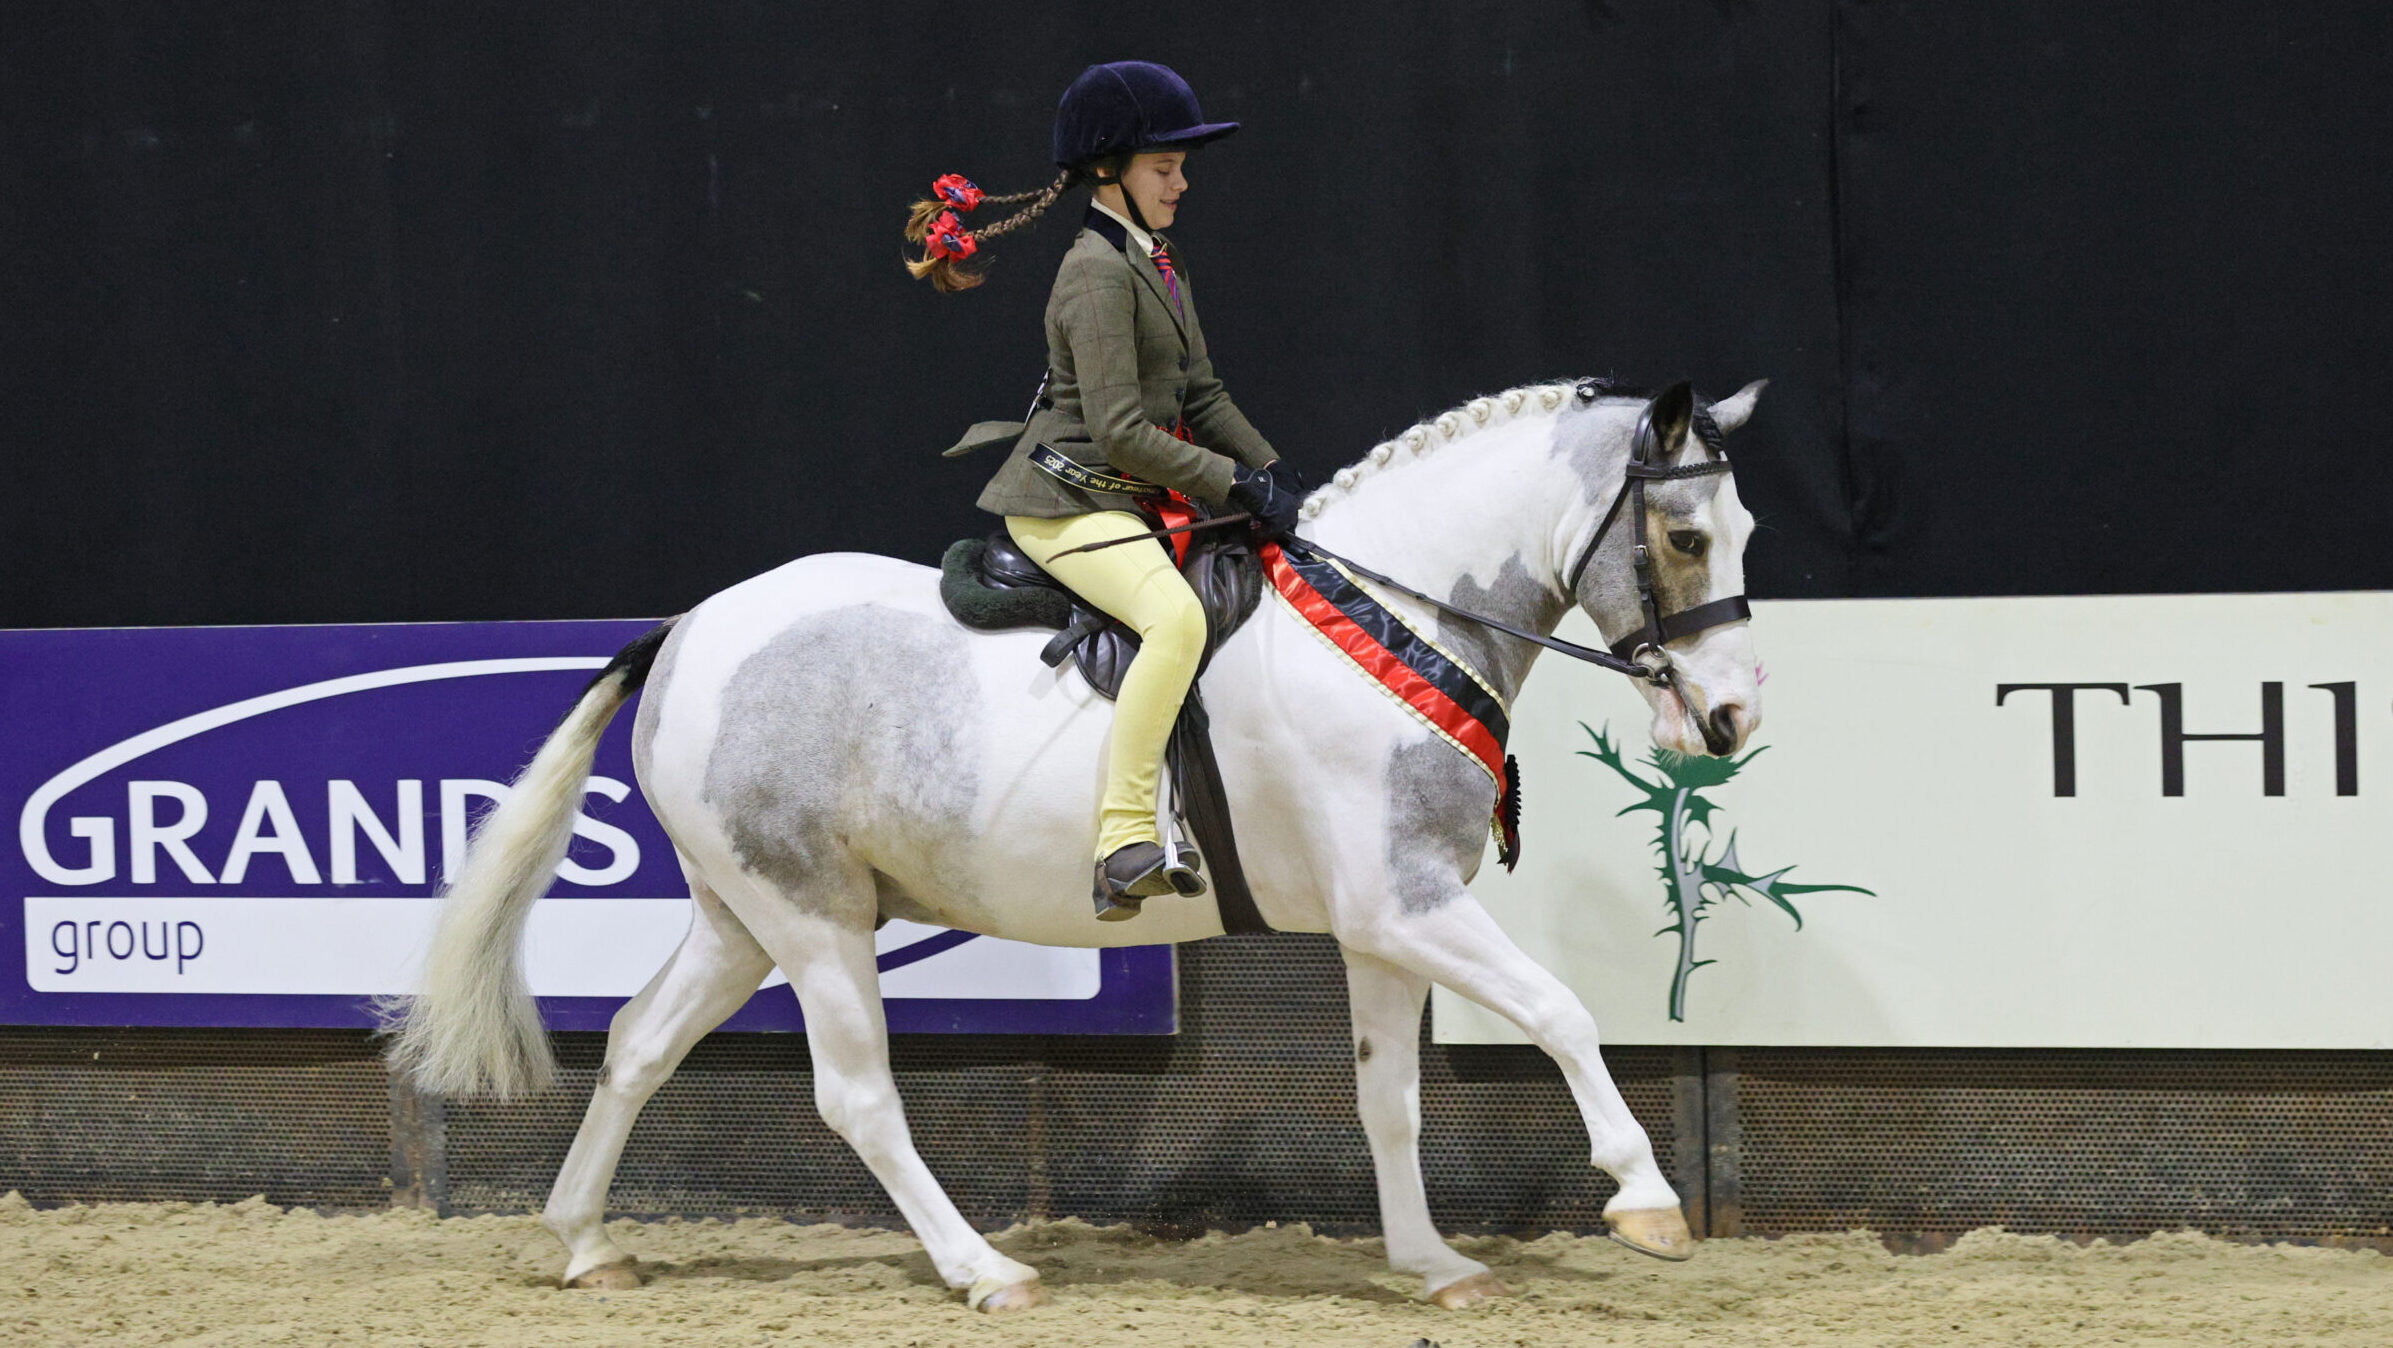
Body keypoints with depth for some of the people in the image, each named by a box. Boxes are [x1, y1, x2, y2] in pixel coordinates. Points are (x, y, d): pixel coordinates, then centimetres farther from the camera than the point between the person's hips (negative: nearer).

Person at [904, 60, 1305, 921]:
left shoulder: (1157, 264, 18)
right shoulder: (1098, 271, -14)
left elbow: (1202, 398, 22)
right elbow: (1122, 432, -20)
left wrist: (1279, 479, 10)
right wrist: (1240, 486, -18)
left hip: (1134, 498, 11)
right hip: (1068, 502, -11)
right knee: (1177, 618, -34)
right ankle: (1124, 842, -39)